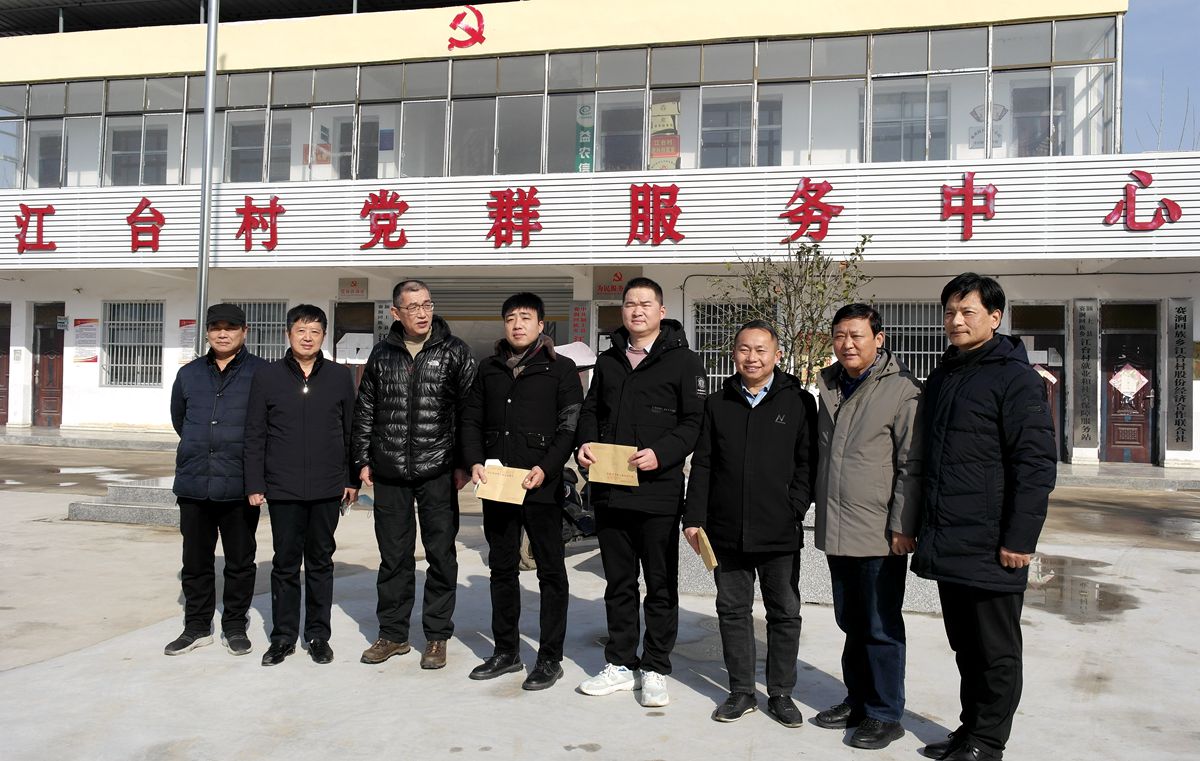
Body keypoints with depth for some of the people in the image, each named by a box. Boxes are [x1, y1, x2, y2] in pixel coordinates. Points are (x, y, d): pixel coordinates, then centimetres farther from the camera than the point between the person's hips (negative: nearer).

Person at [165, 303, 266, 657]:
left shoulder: (261, 373, -4)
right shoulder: (189, 374, 10)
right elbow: (178, 419, 22)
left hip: (239, 485, -3)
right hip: (194, 484, 4)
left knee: (240, 562, 7)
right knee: (196, 561, 11)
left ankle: (234, 626, 20)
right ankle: (197, 626, 24)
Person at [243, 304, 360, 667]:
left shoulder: (340, 376, 3)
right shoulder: (267, 376, 1)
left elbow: (351, 430, 7)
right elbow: (255, 434, 2)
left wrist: (353, 480, 5)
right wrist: (255, 484, -2)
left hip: (328, 488, 1)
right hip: (283, 488, 0)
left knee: (321, 562, 10)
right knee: (285, 564, 7)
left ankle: (318, 634, 21)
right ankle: (283, 636, 19)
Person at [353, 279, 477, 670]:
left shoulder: (454, 352, 0)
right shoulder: (382, 354, 8)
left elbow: (469, 410, -2)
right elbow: (364, 411, 13)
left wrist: (464, 463, -6)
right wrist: (363, 461, 8)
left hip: (438, 472, -2)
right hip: (389, 474, 3)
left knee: (441, 556, 4)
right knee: (394, 557, 10)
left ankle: (436, 636, 16)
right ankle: (393, 634, 22)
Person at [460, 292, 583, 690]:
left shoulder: (561, 369, -1)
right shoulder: (489, 369, 13)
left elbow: (570, 427, -6)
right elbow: (471, 420, 15)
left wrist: (546, 468, -18)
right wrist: (475, 462, -1)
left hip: (542, 487, -5)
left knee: (550, 570, 2)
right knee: (502, 568, 13)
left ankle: (550, 657, 12)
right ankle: (506, 650, 26)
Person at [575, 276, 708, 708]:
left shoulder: (683, 361, -2)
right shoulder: (608, 361, 15)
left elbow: (694, 421, -7)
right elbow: (590, 411, 19)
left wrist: (661, 453, -21)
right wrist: (585, 444, -1)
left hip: (658, 491, -5)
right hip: (609, 490, 5)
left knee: (661, 584, 5)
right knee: (618, 583, 14)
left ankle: (655, 669, 17)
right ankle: (621, 663, 25)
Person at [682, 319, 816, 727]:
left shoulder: (798, 402, 1)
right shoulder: (717, 404, 8)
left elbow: (806, 463, 0)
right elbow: (702, 465, 8)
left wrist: (796, 511, -10)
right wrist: (694, 517, 2)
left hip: (780, 533, -2)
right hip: (727, 530, 2)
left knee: (785, 612, 7)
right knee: (733, 610, 10)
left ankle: (780, 693, 22)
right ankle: (741, 691, 23)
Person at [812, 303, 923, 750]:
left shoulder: (901, 390, -10)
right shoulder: (829, 386, 11)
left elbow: (911, 466, -12)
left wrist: (903, 527, -15)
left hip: (880, 535, -7)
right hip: (837, 532, 7)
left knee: (881, 628, 3)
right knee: (851, 623, 17)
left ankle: (885, 714, 16)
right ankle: (857, 700, 31)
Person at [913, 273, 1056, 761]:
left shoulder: (1015, 378, -10)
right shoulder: (942, 377, 14)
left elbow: (1036, 464, -15)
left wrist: (1019, 538, -18)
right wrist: (926, 527, 18)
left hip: (991, 547, -7)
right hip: (946, 545, 7)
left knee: (996, 650, 6)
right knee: (965, 644, 17)